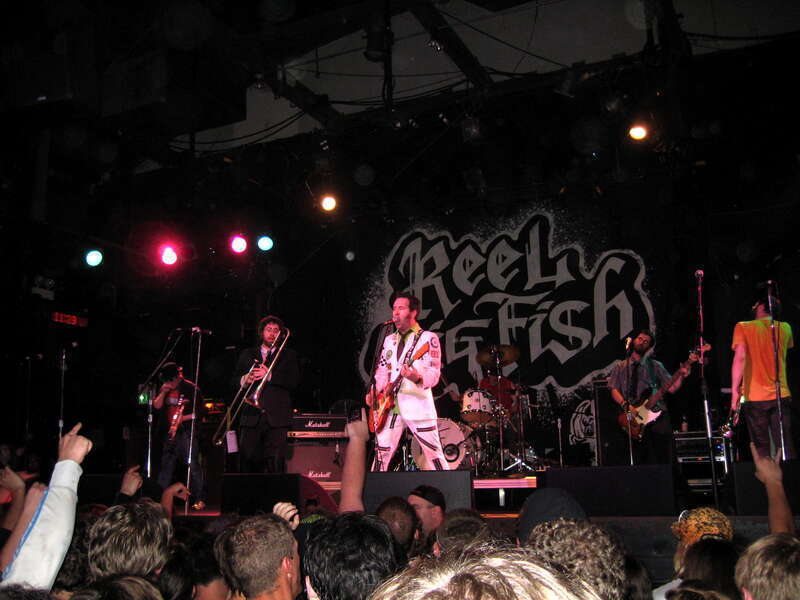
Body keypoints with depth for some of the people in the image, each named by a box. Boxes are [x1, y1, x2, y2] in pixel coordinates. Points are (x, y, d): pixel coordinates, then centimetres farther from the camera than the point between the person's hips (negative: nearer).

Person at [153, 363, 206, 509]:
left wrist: (183, 418, -18)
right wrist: (163, 392, -8)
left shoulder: (191, 389, -7)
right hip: (169, 432, 6)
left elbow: (199, 412, -7)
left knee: (193, 465, -10)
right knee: (166, 465, 11)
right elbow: (157, 406, 4)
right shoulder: (165, 389, 11)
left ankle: (200, 499, -7)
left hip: (187, 432, -6)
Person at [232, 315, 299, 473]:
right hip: (252, 416, 2)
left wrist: (269, 375, -11)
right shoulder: (247, 354, 21)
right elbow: (235, 380, 15)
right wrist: (244, 379, -7)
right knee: (247, 461, -4)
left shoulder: (288, 355, 15)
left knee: (275, 463, -9)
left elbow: (294, 381, 0)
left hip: (276, 418, -2)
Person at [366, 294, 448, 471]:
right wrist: (374, 392, 5)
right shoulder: (389, 340, 18)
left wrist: (418, 378, -30)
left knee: (434, 454, -4)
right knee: (381, 453, 5)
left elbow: (434, 373, -9)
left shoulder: (428, 338, -1)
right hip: (389, 406, 5)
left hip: (418, 406, -5)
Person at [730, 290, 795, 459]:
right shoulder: (785, 328, 8)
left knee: (762, 452, 2)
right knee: (786, 448, 5)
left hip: (755, 398, -3)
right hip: (781, 396, 3)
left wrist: (735, 391, -16)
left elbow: (740, 358, -16)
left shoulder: (743, 327, -4)